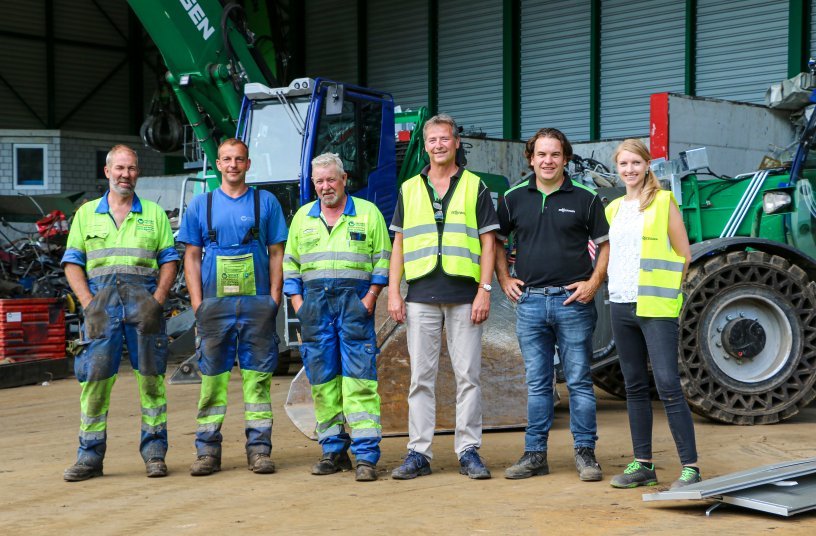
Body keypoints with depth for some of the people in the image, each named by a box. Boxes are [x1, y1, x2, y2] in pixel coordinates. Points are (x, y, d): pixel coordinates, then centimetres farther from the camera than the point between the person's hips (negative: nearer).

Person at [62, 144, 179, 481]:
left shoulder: (154, 214, 14)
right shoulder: (87, 213, 15)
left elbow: (169, 260, 10)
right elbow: (72, 263, 10)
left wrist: (157, 300, -4)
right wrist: (88, 302, -3)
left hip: (143, 299, 0)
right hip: (101, 299, 0)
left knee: (151, 377, -1)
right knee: (94, 377, -3)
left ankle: (154, 453, 6)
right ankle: (90, 456, 3)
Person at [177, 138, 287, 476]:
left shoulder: (266, 202, 10)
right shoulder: (200, 205, 11)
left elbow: (277, 253, 9)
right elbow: (192, 256, 10)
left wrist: (274, 298, -1)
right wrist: (197, 303, 0)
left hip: (257, 304, 0)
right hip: (215, 305, 1)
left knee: (258, 377, 0)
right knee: (212, 377, 1)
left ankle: (259, 448, 5)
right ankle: (207, 450, 7)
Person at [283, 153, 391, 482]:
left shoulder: (367, 213, 6)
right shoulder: (303, 217, 16)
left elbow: (382, 259, 5)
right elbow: (291, 264, 18)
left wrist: (370, 297, -6)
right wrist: (297, 302, 5)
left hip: (355, 302, -4)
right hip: (314, 303, 4)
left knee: (359, 378, -9)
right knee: (322, 380, 4)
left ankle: (366, 455, -10)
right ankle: (333, 451, 13)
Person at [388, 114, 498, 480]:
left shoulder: (475, 187, 6)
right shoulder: (409, 189, 13)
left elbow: (488, 241, 3)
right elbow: (399, 243, 12)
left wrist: (485, 290, -6)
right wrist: (393, 292, 4)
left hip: (464, 295, -2)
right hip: (421, 296, 2)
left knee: (468, 376, 1)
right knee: (421, 378, 3)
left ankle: (469, 451, 8)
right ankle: (419, 453, 8)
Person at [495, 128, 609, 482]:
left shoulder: (584, 199, 3)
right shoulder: (515, 199, 9)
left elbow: (607, 244, 5)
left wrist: (594, 283, -5)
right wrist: (504, 280, 9)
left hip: (572, 300, -2)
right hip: (529, 301, 2)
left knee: (579, 381, 1)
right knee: (537, 383, 8)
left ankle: (585, 453, 9)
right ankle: (535, 454, 14)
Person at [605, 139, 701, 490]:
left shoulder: (663, 201, -2)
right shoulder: (614, 208, 15)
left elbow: (684, 254, -3)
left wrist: (662, 289, -3)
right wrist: (618, 287, 10)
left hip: (656, 307, -6)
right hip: (621, 305, 6)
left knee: (668, 385, -11)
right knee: (635, 386, 9)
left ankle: (690, 467, -7)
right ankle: (643, 464, 15)